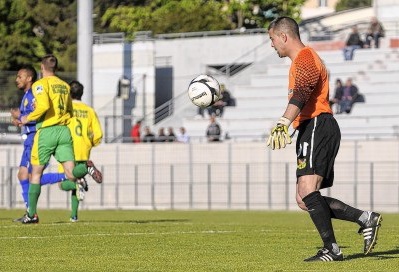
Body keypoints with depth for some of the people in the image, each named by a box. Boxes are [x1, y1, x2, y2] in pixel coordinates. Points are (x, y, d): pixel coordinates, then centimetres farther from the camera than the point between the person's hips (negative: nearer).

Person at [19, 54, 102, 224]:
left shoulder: (40, 84, -5)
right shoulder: (65, 85, 16)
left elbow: (43, 106, -20)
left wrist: (28, 118, -6)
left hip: (46, 131, -5)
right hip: (64, 130, 5)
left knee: (36, 173, 8)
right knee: (71, 174, -2)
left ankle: (32, 214, 10)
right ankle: (87, 167, -34)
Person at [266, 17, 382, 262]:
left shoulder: (305, 58, -9)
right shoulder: (304, 59, 26)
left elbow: (300, 95, -27)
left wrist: (283, 124, -41)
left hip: (317, 127, -11)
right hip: (311, 130, 11)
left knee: (307, 191, -22)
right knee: (305, 201, 6)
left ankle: (332, 249, -23)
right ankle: (366, 219, 7)